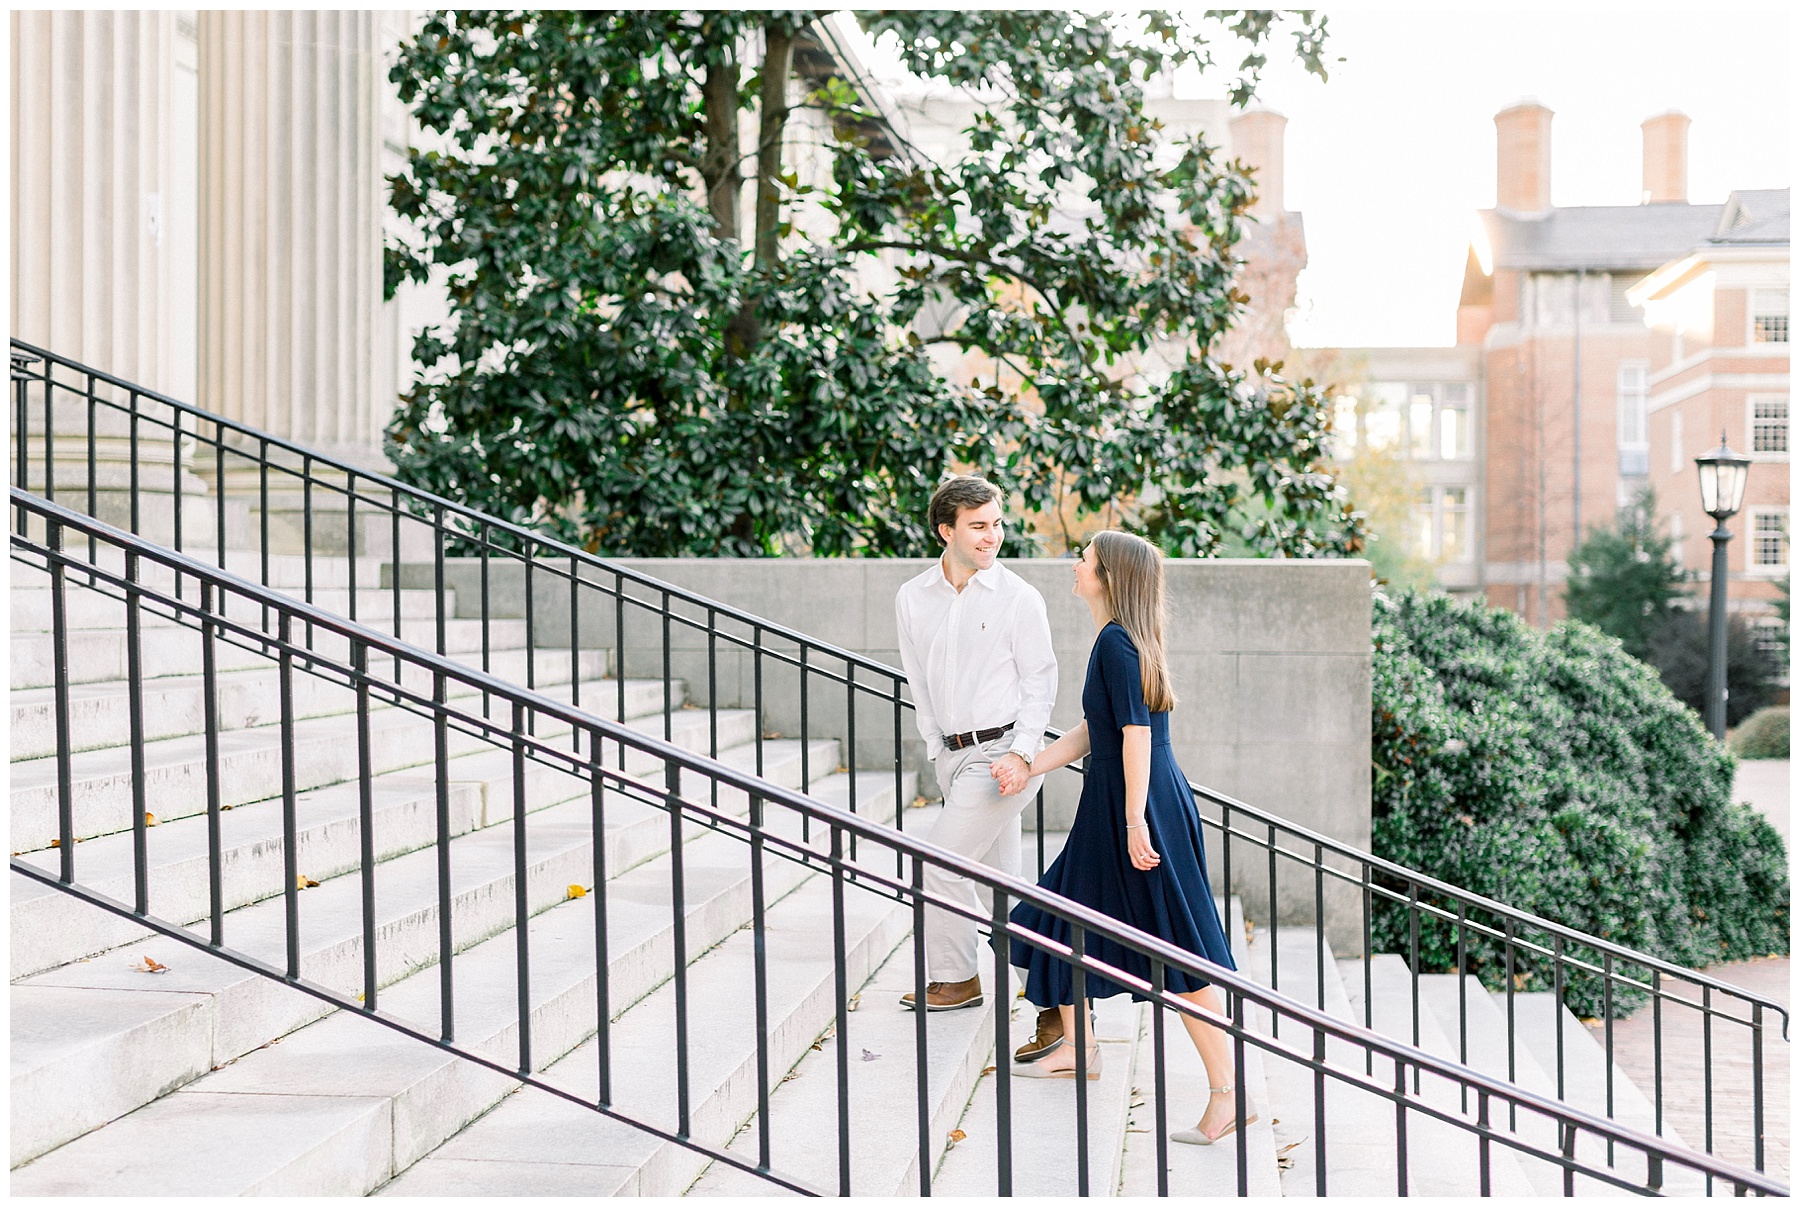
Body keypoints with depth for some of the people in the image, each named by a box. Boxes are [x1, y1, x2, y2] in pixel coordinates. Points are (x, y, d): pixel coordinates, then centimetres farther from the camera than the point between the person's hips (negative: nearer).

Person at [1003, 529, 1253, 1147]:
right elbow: (1091, 731, 20)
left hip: (1143, 807, -10)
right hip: (1107, 810, 10)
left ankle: (1228, 1096, -3)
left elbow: (1136, 732, -21)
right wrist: (1027, 769, 22)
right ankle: (1077, 1048, 38)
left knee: (1180, 956, -7)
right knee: (1061, 919, 21)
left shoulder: (1117, 643, -16)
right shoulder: (1113, 641, 13)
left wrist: (1135, 819, -22)